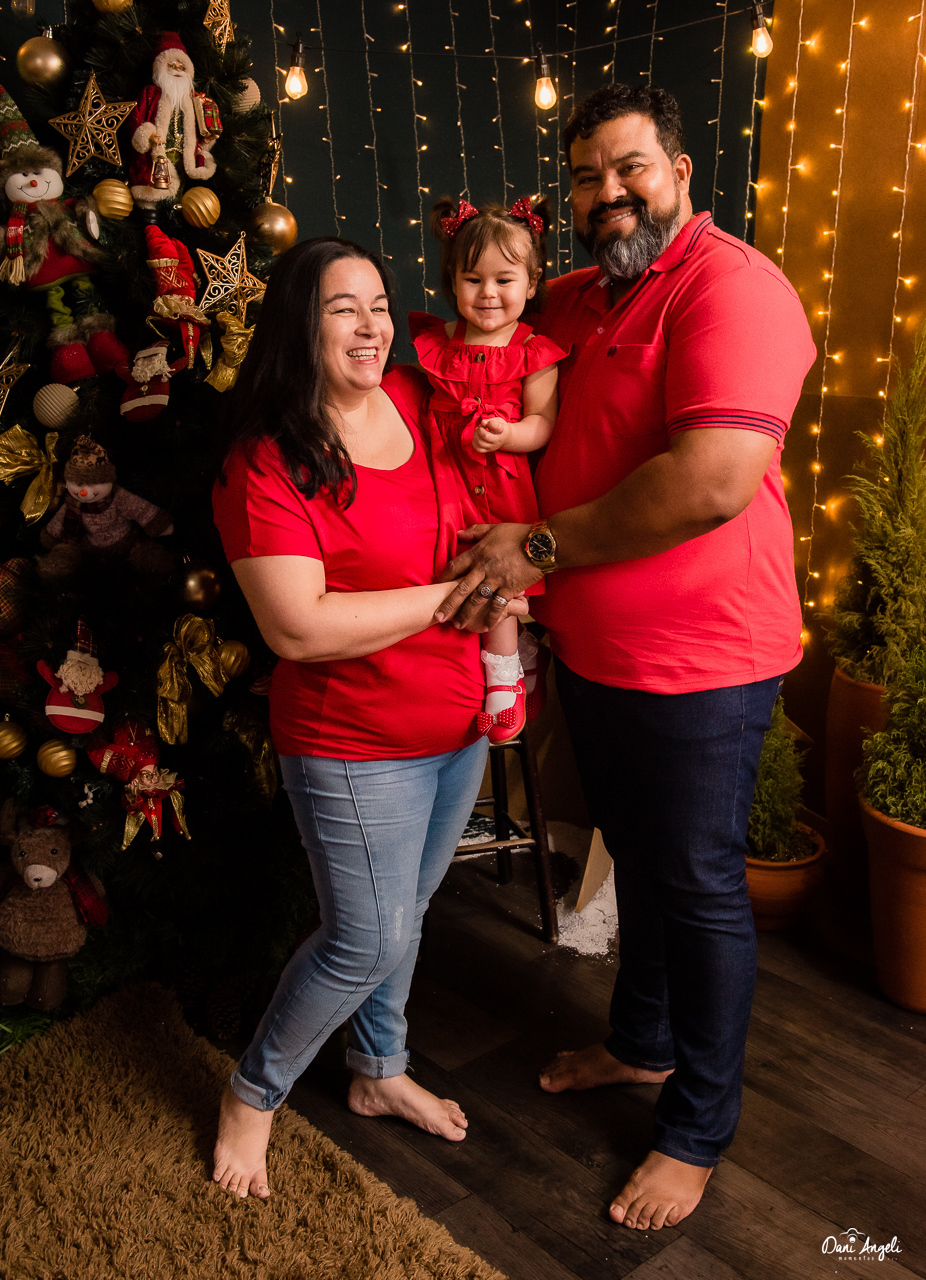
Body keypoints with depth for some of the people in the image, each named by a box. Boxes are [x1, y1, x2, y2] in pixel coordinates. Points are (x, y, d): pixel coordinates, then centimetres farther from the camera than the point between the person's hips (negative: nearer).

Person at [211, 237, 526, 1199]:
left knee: (405, 911, 22)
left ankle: (380, 1073, 46)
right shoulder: (265, 464, -18)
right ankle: (253, 1094, 32)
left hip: (461, 722, 7)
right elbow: (298, 627, -26)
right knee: (368, 941, 4)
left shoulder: (417, 399, 1)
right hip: (356, 746, -6)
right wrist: (454, 592, -22)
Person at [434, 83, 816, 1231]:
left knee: (698, 890, 7)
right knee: (636, 861, 23)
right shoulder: (575, 301, 10)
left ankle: (697, 1132, 29)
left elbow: (713, 482, -31)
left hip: (698, 663, -8)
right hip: (590, 650, 8)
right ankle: (642, 1045, 47)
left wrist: (542, 547, -22)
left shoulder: (730, 287, -18)